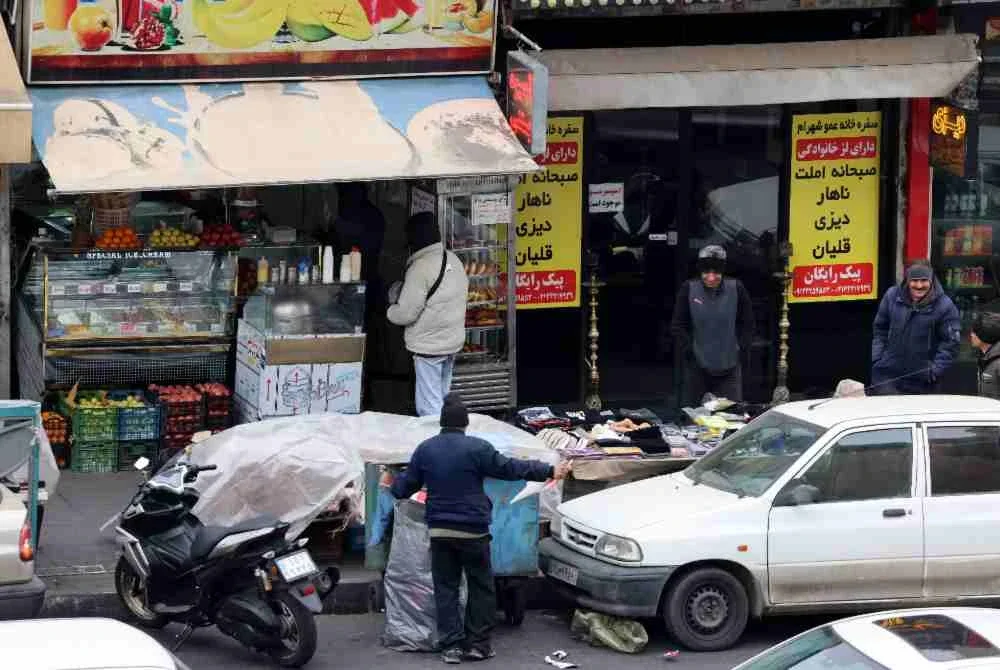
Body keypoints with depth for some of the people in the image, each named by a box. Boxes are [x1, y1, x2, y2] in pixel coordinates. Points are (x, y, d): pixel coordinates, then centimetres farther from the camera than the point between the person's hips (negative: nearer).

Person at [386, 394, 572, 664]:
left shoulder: (425, 450, 2)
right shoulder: (477, 448, -10)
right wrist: (550, 471, -2)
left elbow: (406, 486, 10)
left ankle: (451, 645, 3)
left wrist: (391, 485, 33)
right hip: (472, 530, -3)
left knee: (445, 588, 7)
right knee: (481, 587, 8)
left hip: (439, 530, 3)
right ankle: (477, 643, 7)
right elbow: (511, 469, -9)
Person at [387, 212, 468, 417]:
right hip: (453, 341, 9)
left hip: (429, 346, -9)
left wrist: (391, 310, 2)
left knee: (429, 408, -5)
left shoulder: (421, 267, -19)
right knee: (442, 400, 18)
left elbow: (406, 313, -19)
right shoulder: (453, 260, 7)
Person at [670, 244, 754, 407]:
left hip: (729, 368, 0)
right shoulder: (688, 289, -7)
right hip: (697, 368, 0)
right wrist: (688, 351, -6)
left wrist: (741, 348, -1)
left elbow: (748, 324, 6)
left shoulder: (736, 289, -5)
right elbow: (677, 326, 1)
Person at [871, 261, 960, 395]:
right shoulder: (892, 296, 1)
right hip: (886, 376, 2)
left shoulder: (944, 306, -9)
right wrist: (875, 359, 2)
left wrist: (936, 369, -14)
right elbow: (880, 330, 10)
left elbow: (950, 343, -6)